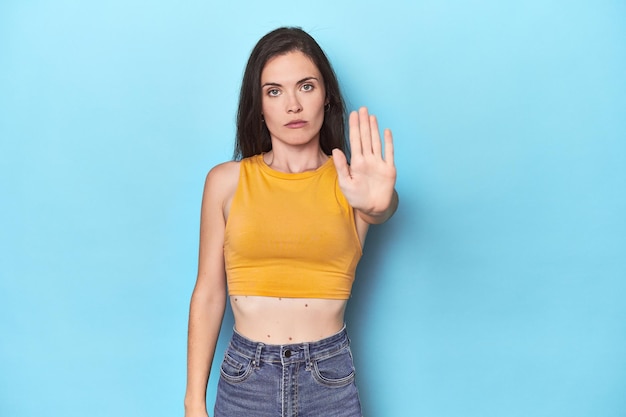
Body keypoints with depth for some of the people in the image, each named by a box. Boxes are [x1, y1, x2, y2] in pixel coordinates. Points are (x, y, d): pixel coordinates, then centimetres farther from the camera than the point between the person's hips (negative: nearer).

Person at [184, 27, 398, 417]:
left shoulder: (350, 181, -2)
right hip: (244, 378, 0)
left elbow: (385, 208, -25)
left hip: (331, 380, 0)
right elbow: (208, 294, -2)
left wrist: (377, 203, -48)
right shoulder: (227, 181, -3)